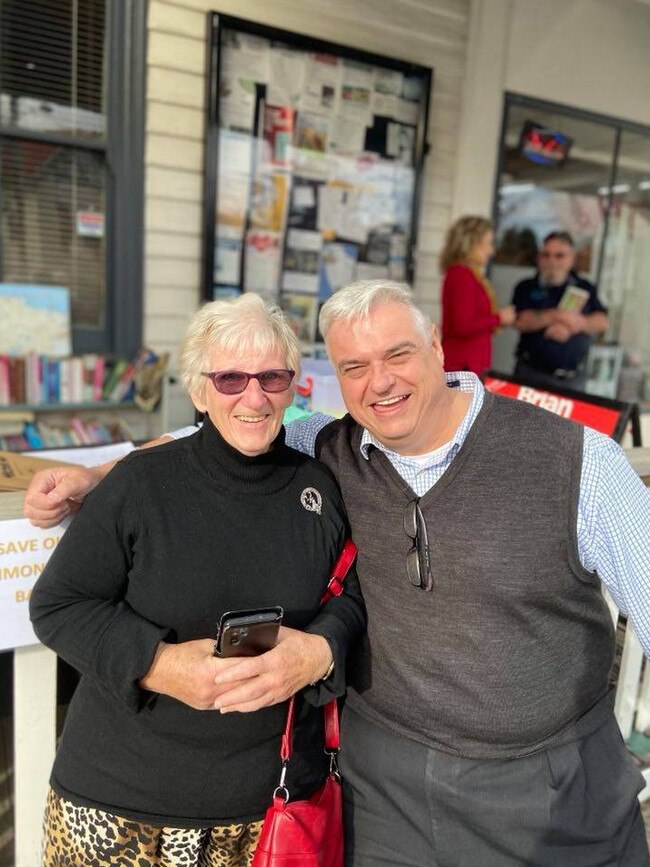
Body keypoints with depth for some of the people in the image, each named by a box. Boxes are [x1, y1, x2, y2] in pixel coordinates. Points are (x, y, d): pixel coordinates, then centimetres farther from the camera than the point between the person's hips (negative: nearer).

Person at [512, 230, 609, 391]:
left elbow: (602, 323, 1)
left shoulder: (586, 289, 12)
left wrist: (570, 326, -14)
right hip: (531, 373, -2)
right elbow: (521, 321, -10)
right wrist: (556, 316, -13)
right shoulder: (527, 287, 5)